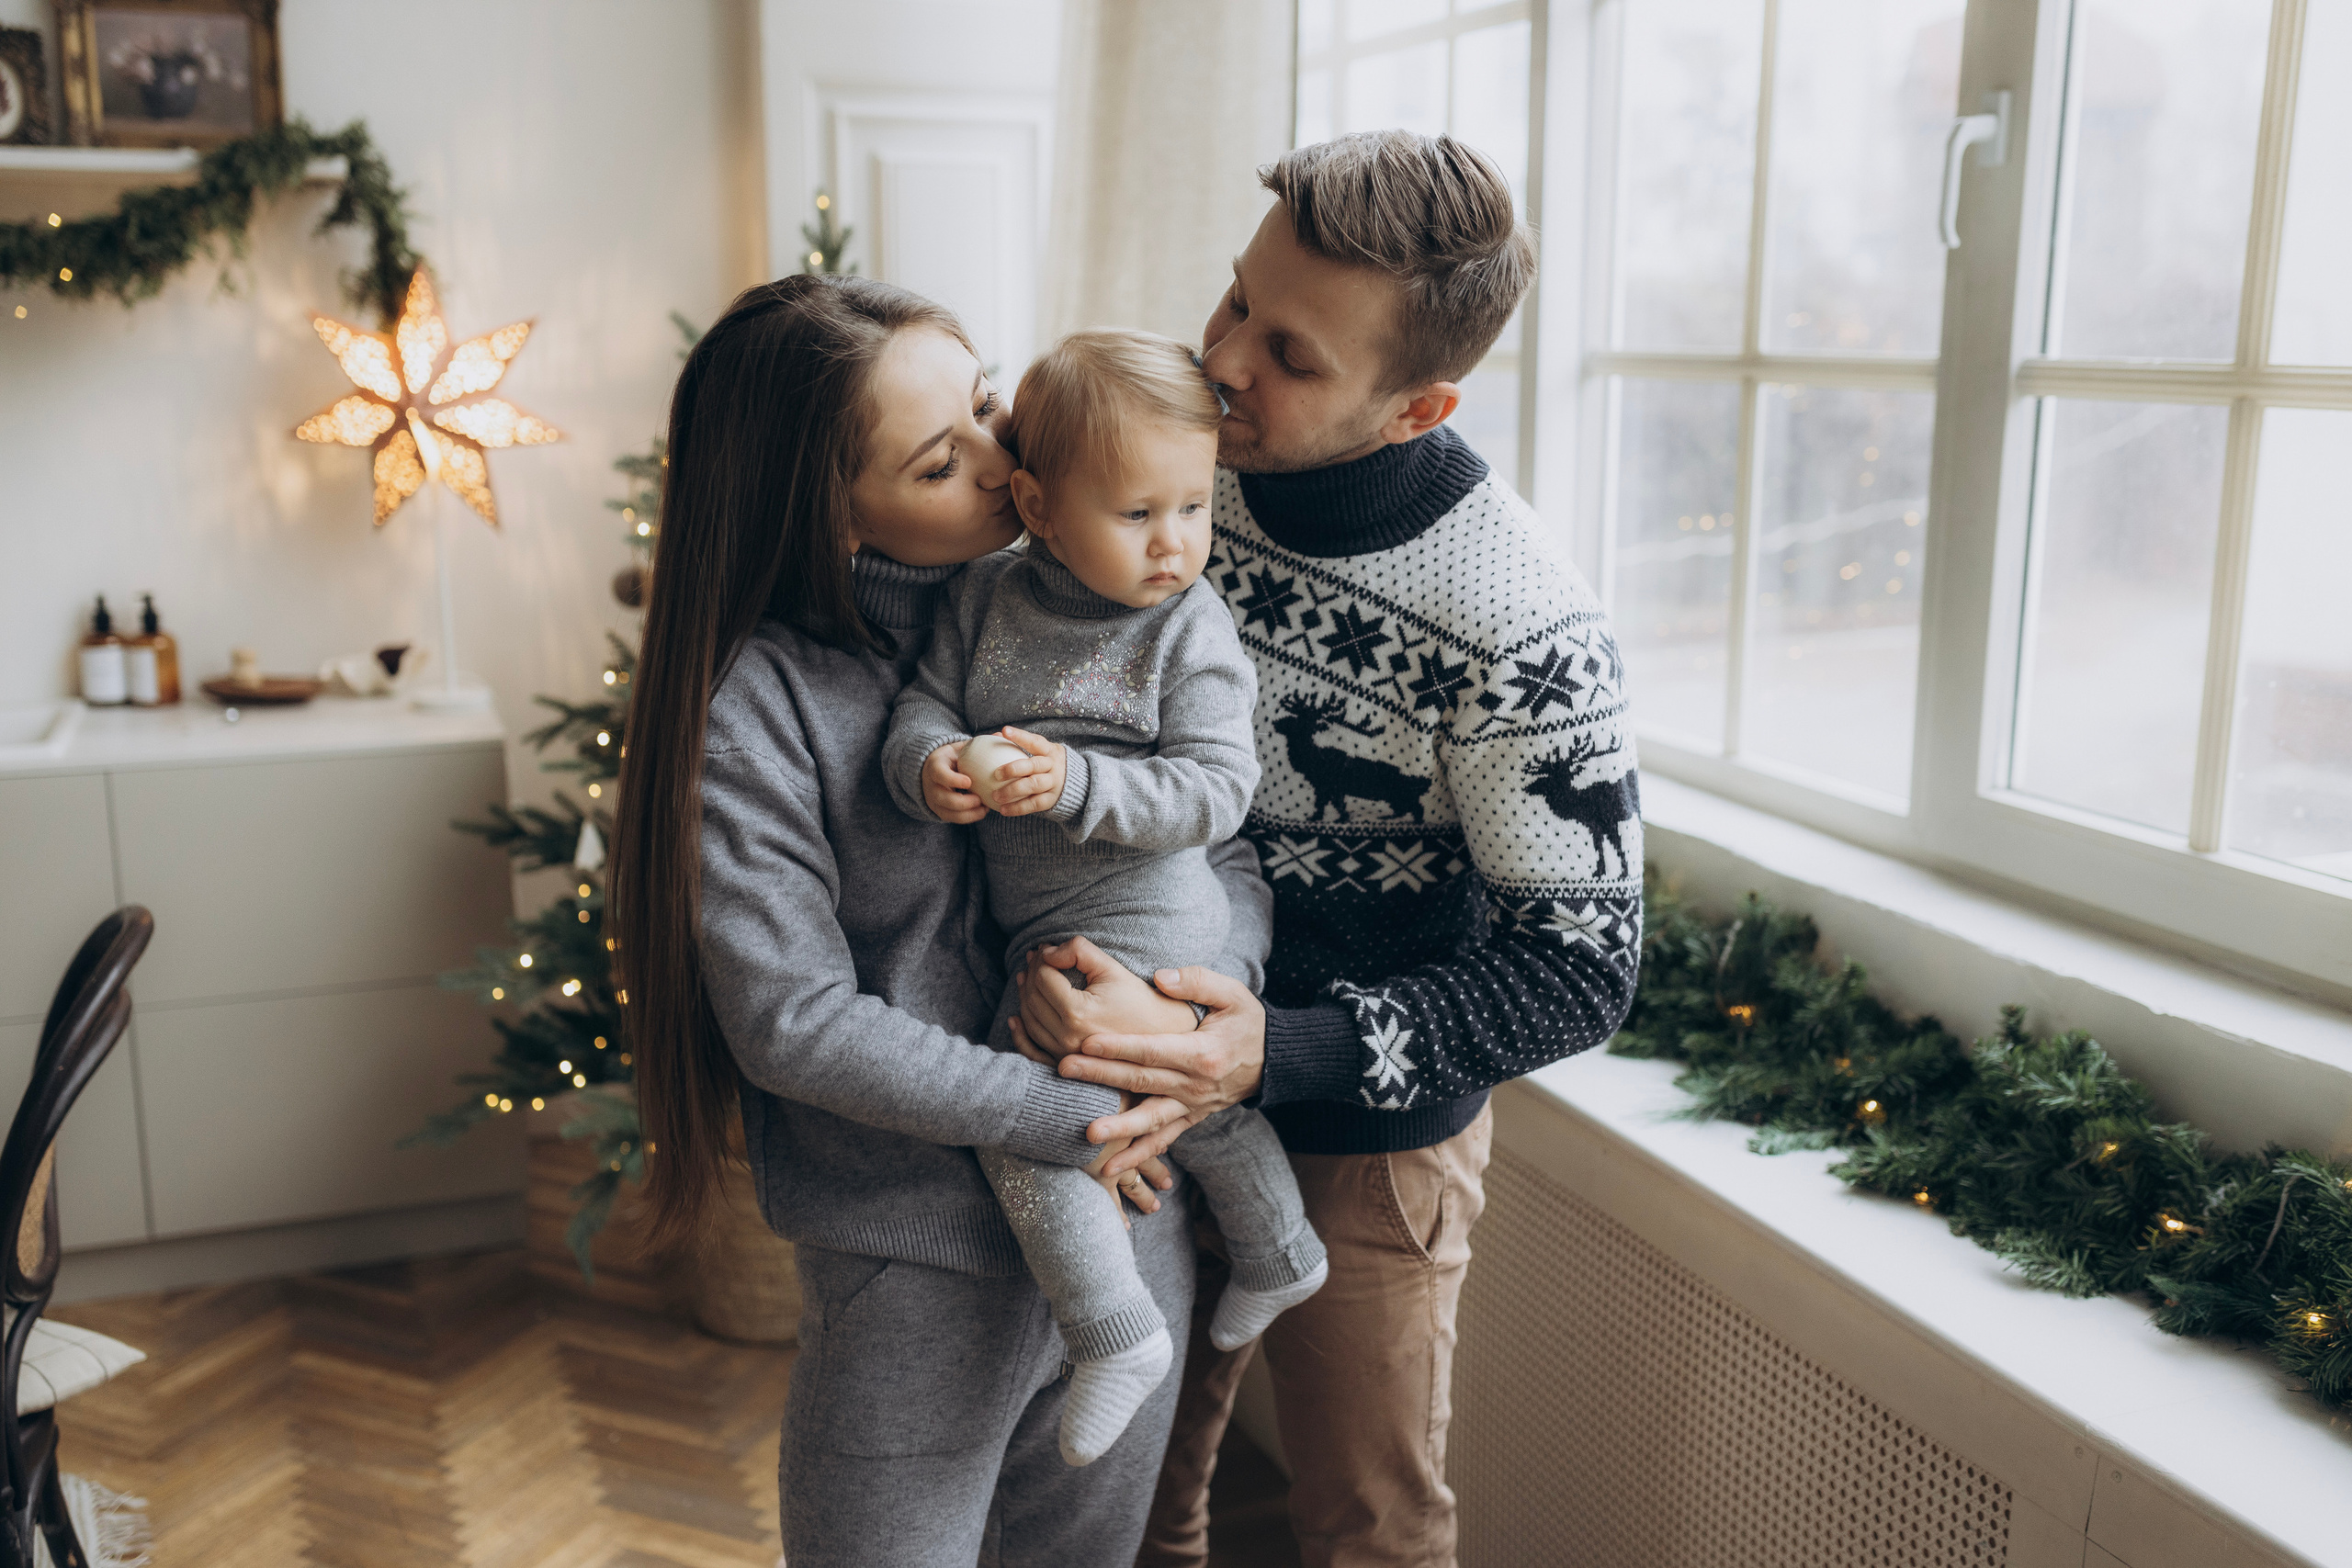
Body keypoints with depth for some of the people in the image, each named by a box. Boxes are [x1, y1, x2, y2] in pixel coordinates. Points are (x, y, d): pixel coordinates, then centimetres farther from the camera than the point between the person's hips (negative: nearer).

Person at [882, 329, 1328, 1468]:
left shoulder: (1193, 629, -12)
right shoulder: (984, 599, 1)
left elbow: (1215, 790, -18)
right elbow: (923, 704, -1)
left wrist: (1077, 784, -29)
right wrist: (932, 766, -24)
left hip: (1141, 932, -7)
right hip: (1052, 936, 7)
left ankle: (1116, 1335, 10)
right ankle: (1278, 1255, 49)